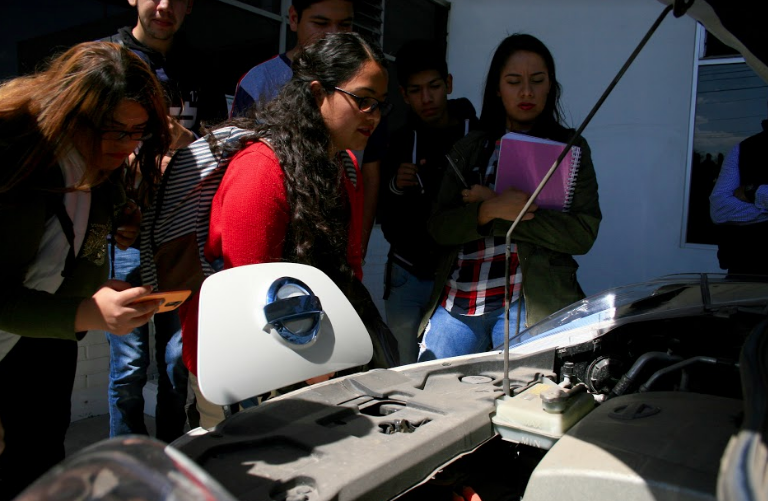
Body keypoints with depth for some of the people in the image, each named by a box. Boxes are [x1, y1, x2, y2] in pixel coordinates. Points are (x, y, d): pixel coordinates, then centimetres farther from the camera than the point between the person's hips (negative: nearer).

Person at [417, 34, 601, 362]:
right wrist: (490, 211, -15)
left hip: (529, 302, -2)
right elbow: (439, 227, 4)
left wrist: (497, 209, -10)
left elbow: (584, 233, -6)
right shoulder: (468, 149, 14)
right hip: (455, 301, 3)